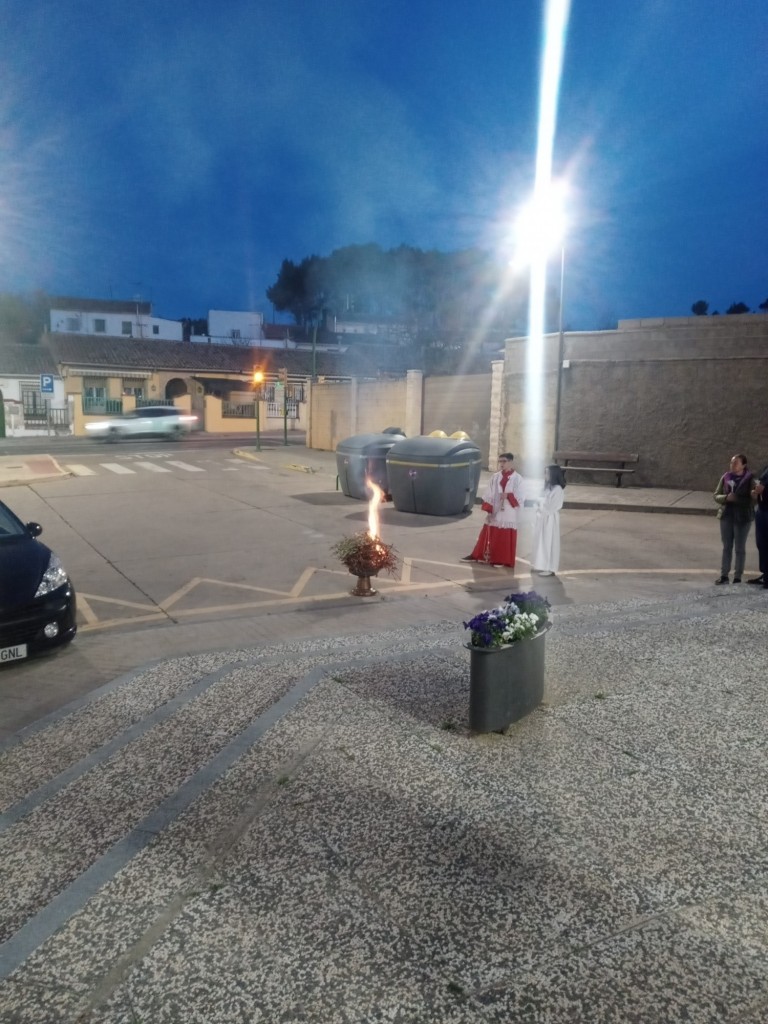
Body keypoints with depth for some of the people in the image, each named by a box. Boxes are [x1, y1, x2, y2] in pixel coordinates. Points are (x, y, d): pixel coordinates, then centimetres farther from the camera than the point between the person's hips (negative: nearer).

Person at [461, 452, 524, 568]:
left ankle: (501, 560, 14)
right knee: (488, 535, 9)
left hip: (508, 514, -3)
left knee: (505, 538, 3)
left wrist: (508, 495, -22)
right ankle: (477, 555, 18)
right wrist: (488, 509, -6)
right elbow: (489, 494, 4)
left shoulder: (517, 478, -4)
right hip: (494, 512, 3)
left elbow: (519, 498, -6)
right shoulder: (495, 477, 5)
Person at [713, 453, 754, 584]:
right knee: (726, 547, 10)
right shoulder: (725, 477, 3)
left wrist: (735, 499, -24)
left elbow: (752, 499, -13)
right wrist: (726, 497, -15)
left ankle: (737, 577, 13)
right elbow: (716, 495, 4)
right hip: (726, 516, 4)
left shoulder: (750, 479, -8)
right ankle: (724, 575, 17)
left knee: (740, 548, 5)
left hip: (742, 517, -4)